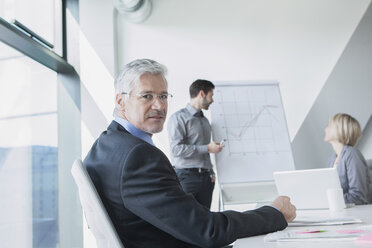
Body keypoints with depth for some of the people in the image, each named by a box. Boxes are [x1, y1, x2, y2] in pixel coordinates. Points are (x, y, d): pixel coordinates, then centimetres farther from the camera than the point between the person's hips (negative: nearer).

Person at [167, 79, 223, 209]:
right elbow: (176, 149, -17)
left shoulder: (205, 121, 19)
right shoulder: (179, 117, -6)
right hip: (186, 176, -7)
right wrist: (207, 148, -13)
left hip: (206, 177, 7)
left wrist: (211, 172, 13)